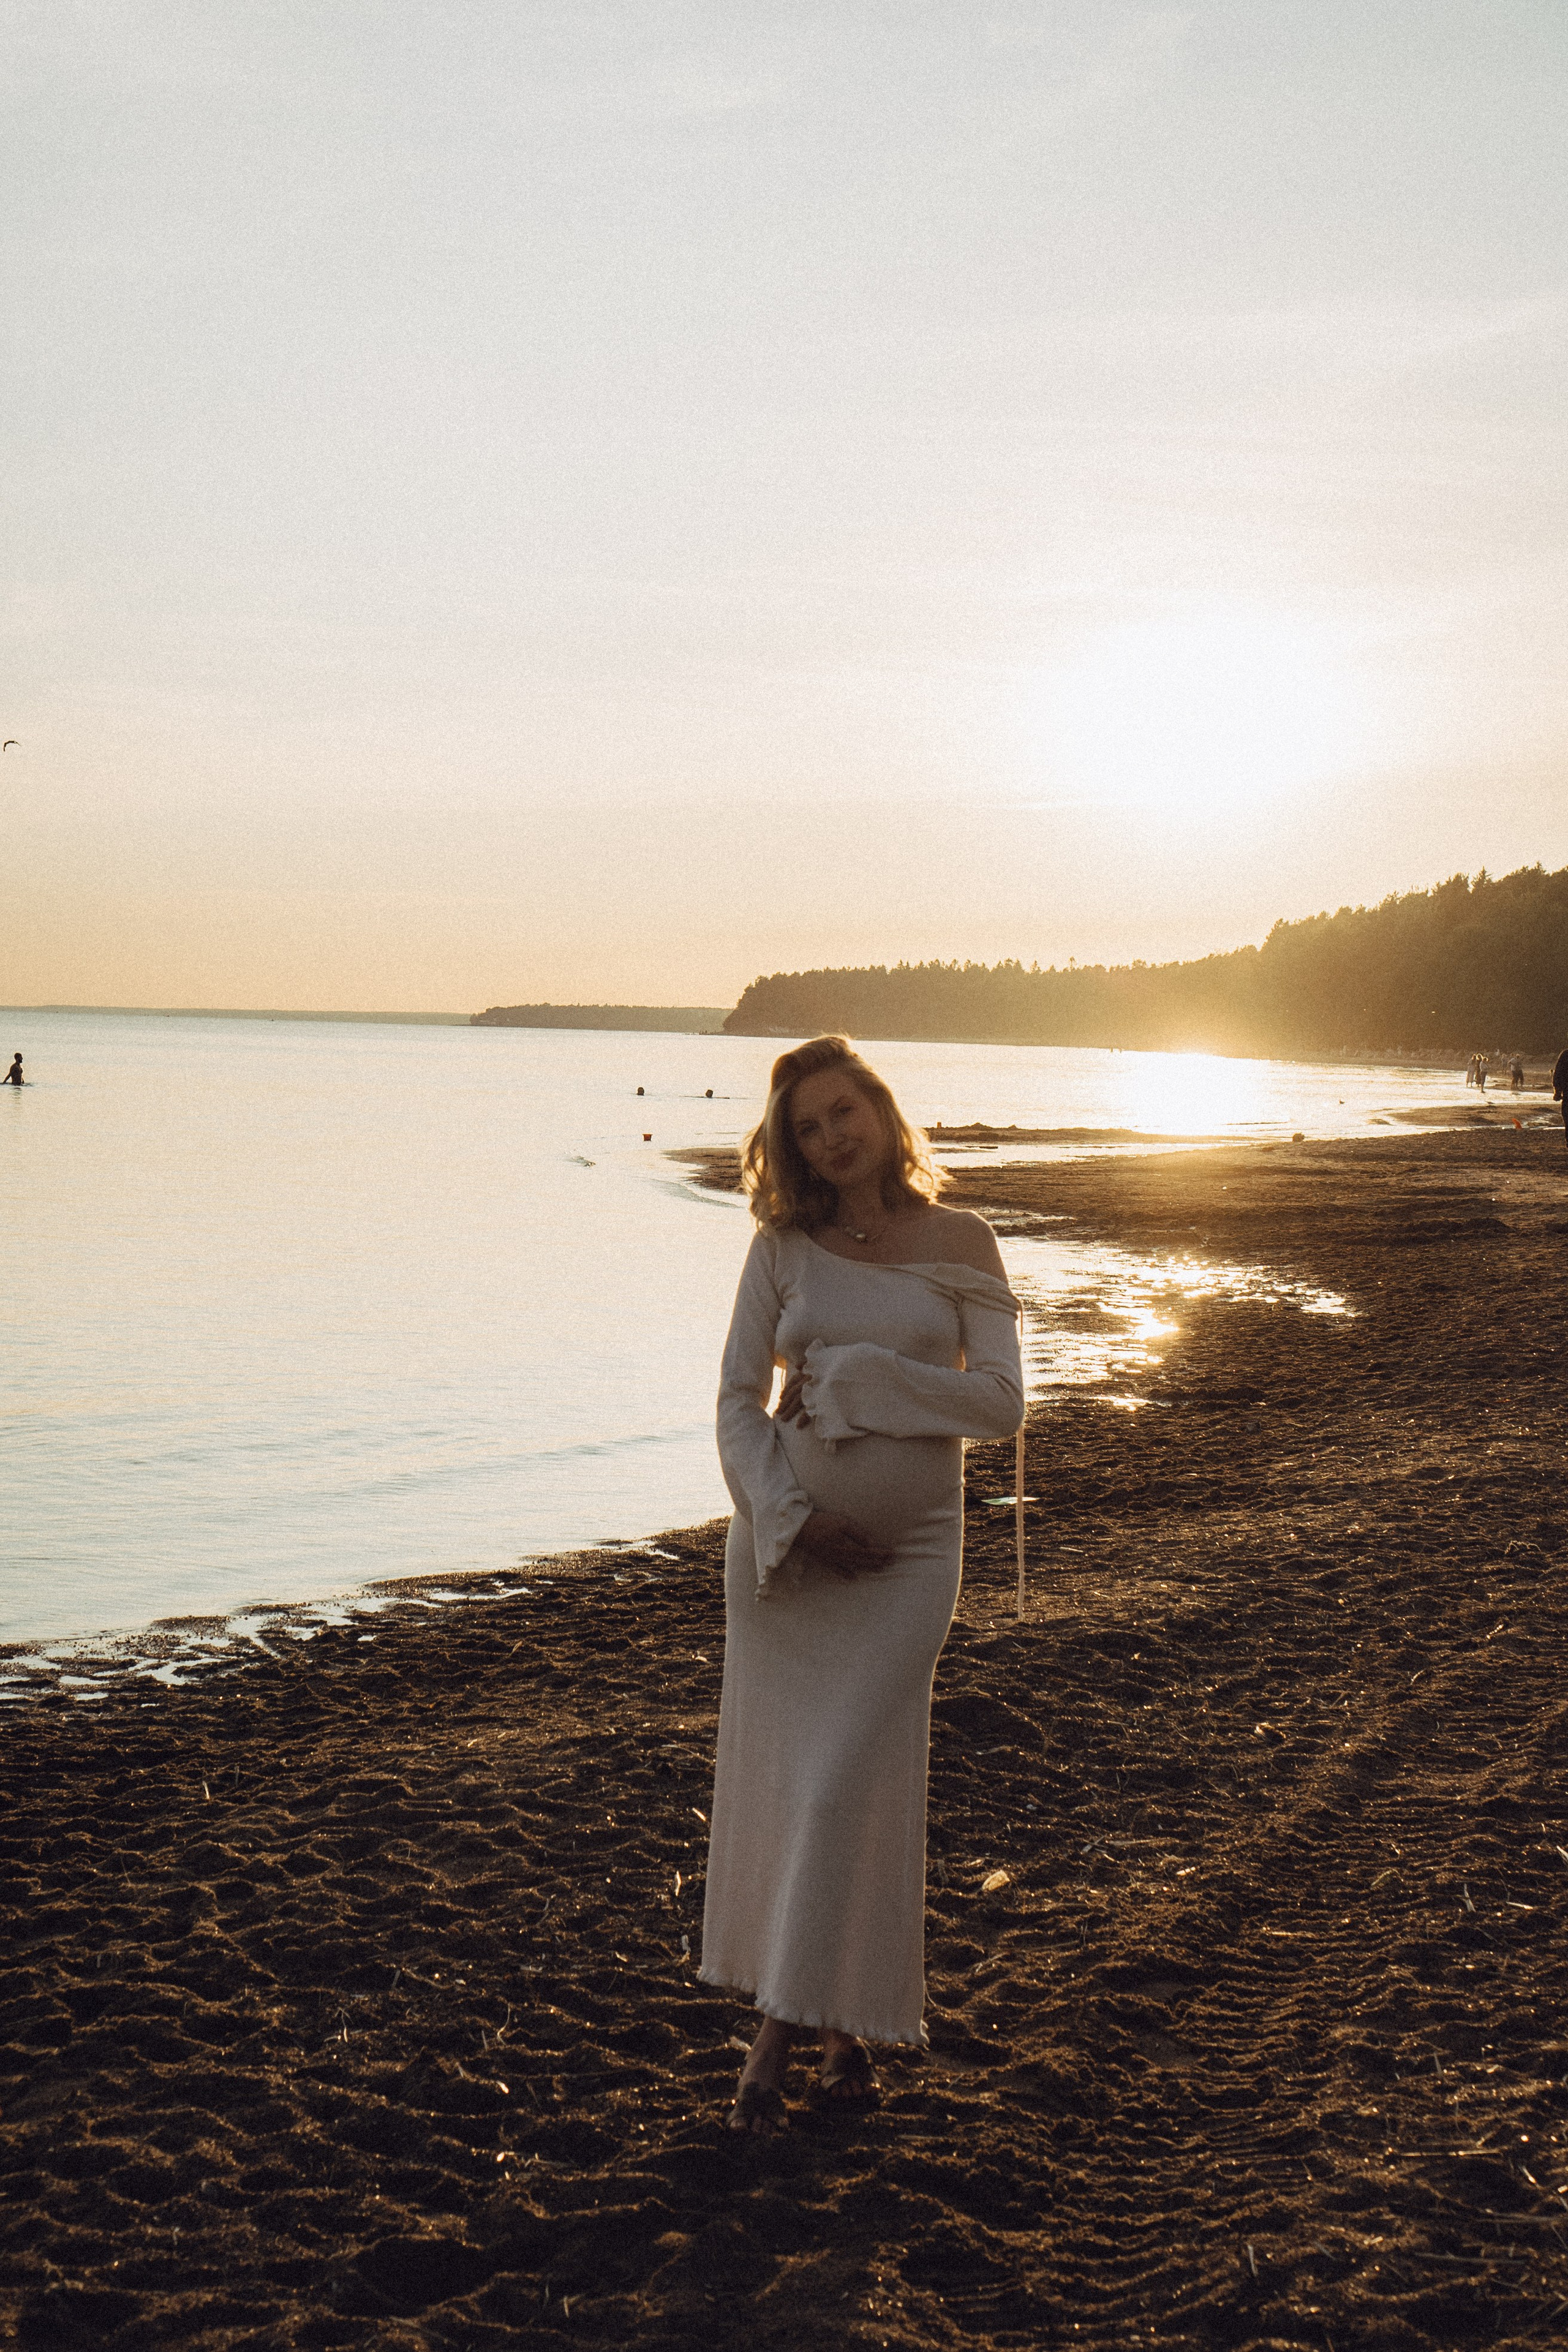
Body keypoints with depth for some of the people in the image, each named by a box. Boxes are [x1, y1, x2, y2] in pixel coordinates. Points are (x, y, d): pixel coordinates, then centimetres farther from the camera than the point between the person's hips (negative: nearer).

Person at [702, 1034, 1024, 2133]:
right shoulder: (784, 1247, 3)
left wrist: (854, 1378, -12)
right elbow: (737, 1401, 1)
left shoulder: (961, 1243, 0)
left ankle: (786, 2034, 4)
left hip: (908, 1547, -2)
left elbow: (1002, 1402, -8)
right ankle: (839, 2021, 20)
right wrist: (791, 1517, -12)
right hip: (785, 1539, 2)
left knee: (849, 1784, -6)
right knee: (778, 1776, 4)